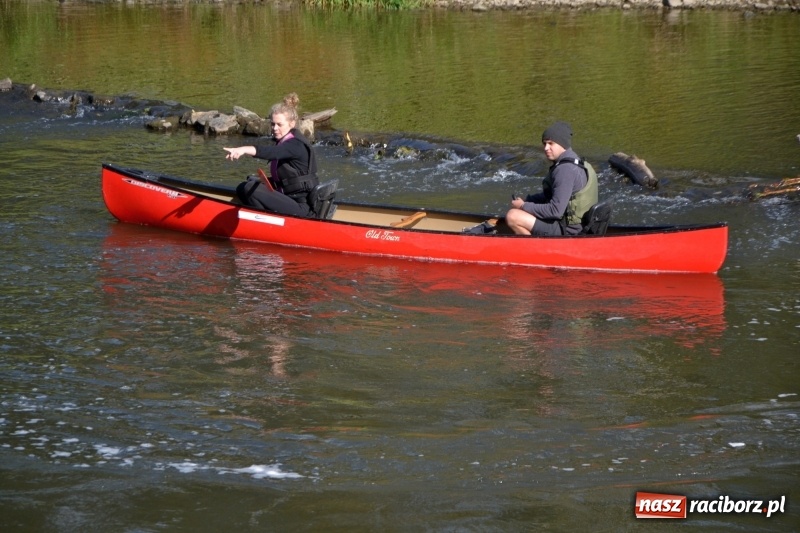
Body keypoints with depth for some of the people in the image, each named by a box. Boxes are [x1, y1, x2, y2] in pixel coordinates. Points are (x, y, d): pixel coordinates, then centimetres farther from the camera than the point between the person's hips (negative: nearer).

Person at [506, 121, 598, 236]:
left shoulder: (565, 170, -22)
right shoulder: (574, 163, 10)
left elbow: (555, 211, -26)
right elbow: (551, 195, 21)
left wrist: (524, 206, -14)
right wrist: (526, 200, 7)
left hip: (566, 231, -11)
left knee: (512, 216, -16)